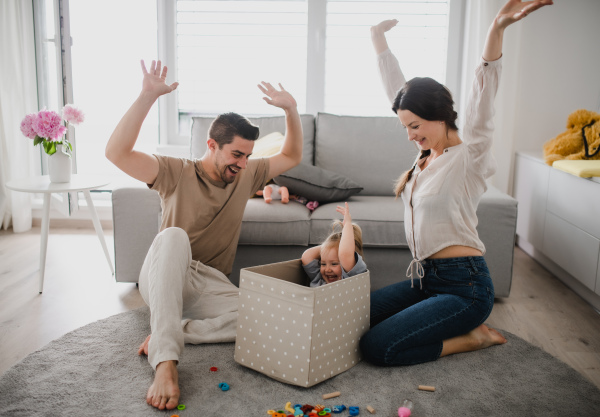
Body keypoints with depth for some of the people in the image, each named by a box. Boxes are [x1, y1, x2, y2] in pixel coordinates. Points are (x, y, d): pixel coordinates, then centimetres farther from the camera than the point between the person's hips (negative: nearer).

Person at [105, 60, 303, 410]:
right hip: (164, 281, -3)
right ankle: (165, 361, -47)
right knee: (174, 236, -40)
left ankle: (165, 336, -23)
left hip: (211, 286, 3)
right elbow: (117, 153, -19)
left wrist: (291, 109, -1)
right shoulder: (177, 173, -5)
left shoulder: (246, 176, 9)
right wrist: (148, 96, -27)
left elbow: (292, 157, 15)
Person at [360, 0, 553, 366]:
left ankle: (473, 337, 2)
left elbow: (483, 96, -27)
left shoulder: (469, 157, -11)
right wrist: (379, 38, 18)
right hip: (427, 278, 9)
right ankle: (458, 327, 11)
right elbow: (398, 91, 14)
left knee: (376, 347, -18)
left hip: (464, 286, -9)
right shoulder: (428, 154, 9)